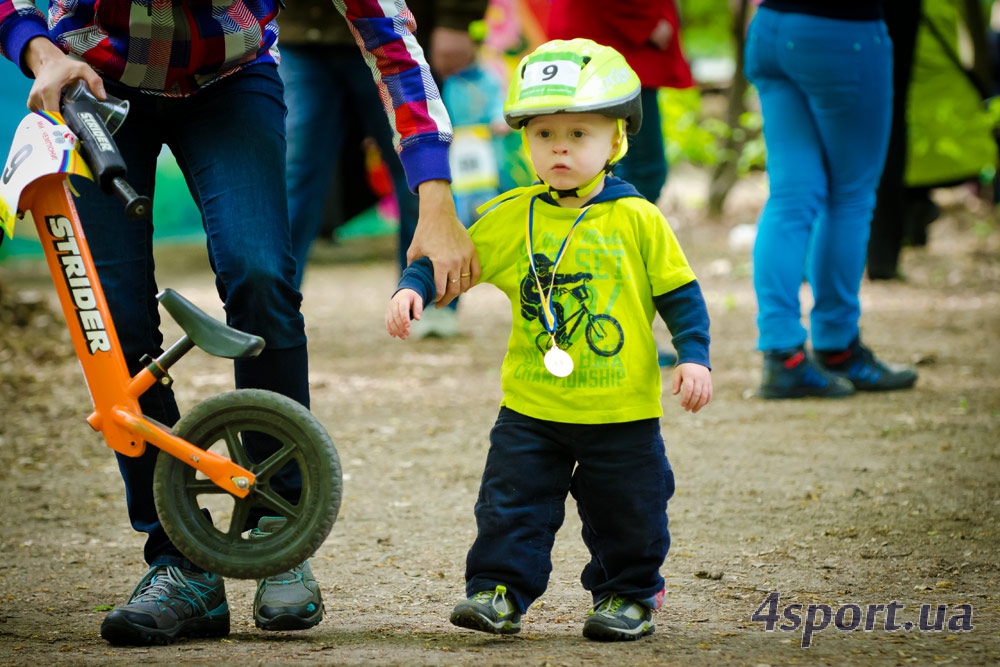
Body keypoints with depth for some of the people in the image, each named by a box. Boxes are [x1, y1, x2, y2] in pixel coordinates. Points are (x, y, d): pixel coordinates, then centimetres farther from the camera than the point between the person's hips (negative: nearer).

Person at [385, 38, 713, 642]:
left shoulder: (637, 220, -5)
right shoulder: (513, 217, 0)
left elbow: (679, 293, -1)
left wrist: (694, 356, -10)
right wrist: (413, 287, -13)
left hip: (622, 411, -1)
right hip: (531, 408, 1)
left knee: (626, 513, 9)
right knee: (513, 503, -1)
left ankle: (629, 594, 27)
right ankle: (501, 590, 8)